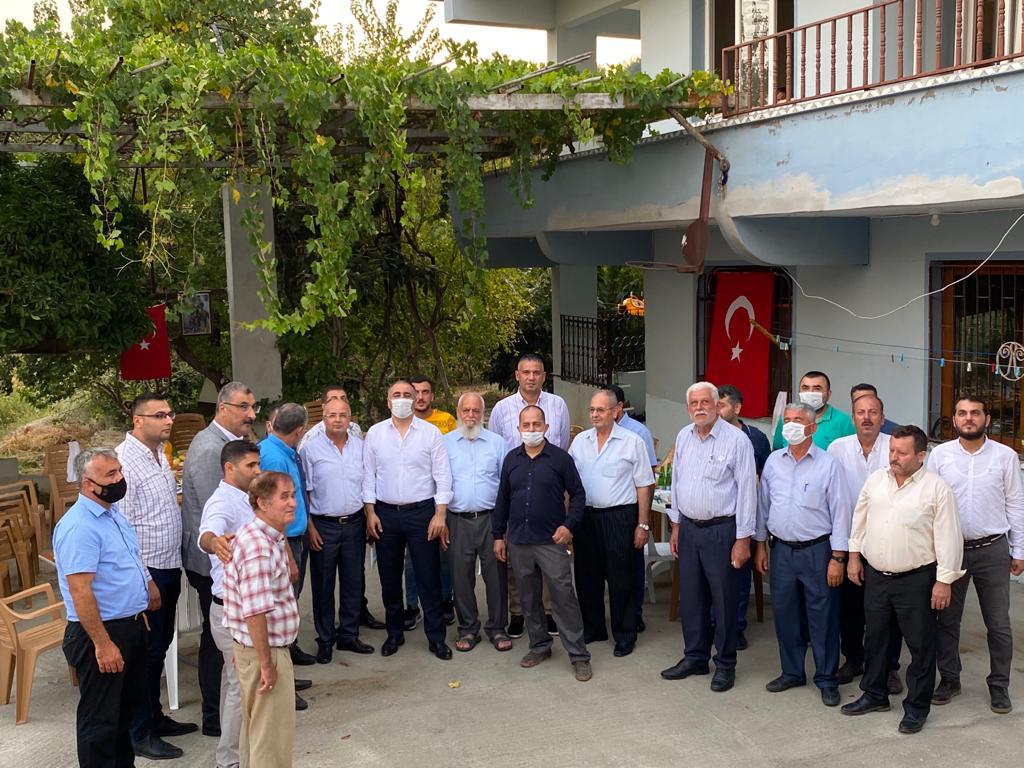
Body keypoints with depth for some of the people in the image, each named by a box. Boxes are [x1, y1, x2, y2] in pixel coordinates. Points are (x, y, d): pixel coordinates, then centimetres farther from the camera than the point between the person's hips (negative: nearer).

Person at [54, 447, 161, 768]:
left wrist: (149, 586, 18)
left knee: (128, 705, 23)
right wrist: (103, 644, -25)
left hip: (132, 626, 10)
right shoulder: (78, 527, -23)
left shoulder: (113, 511, 7)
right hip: (101, 632, -10)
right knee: (100, 720, 3)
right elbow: (80, 591, -26)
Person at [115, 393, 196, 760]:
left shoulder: (160, 454, 10)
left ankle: (155, 717, 32)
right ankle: (140, 733, 16)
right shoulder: (126, 460, -19)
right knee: (147, 651, 2)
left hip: (169, 567, 9)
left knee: (161, 645, 18)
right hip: (146, 571, -9)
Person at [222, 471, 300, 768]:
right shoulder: (259, 547, -26)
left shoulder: (272, 537, 5)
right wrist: (266, 664, -25)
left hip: (254, 646, 10)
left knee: (255, 726, 22)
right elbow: (255, 612, -29)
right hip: (263, 650, -10)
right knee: (274, 734, 0)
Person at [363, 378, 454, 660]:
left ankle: (436, 637, 12)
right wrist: (370, 511, -1)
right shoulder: (375, 433, 4)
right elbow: (368, 474, 6)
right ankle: (394, 633, 26)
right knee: (389, 578, 11)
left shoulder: (431, 432, -1)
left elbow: (442, 475, -2)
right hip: (386, 513, 2)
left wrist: (440, 514, -8)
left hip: (422, 512, -2)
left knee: (429, 578, 1)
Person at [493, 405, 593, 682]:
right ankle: (539, 646, 28)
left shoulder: (560, 458, -2)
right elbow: (502, 499, 14)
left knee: (564, 596, -6)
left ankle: (579, 655, 0)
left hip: (551, 541, -4)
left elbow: (578, 494, 1)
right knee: (529, 597, 12)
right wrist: (498, 535, 12)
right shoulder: (511, 459, 8)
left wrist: (569, 525, -11)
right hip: (518, 542, 4)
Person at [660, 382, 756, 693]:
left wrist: (743, 539, -13)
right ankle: (695, 657, 27)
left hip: (721, 530, -6)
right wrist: (676, 525, 15)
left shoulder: (736, 440, -11)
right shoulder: (683, 437, 8)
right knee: (690, 596, 13)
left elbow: (747, 490, -12)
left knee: (723, 599, 3)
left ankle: (725, 664, 16)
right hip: (689, 528, 6)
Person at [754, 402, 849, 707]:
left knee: (822, 617, 2)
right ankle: (792, 672, 27)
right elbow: (763, 504, 13)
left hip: (817, 550, -4)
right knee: (785, 614, 12)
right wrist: (760, 545, 12)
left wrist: (838, 558, -10)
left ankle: (826, 680, 15)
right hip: (782, 549, 4)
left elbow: (839, 512, -7)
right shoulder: (773, 461, 6)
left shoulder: (828, 464, -7)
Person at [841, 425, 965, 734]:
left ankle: (917, 707, 19)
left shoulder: (937, 488, -12)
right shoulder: (876, 480, 4)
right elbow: (860, 519, 14)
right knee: (875, 637, 16)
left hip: (916, 579, -5)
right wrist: (854, 555, 12)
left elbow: (948, 538, -11)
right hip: (875, 575, 5)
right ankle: (874, 695, 32)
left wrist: (944, 581, -13)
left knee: (920, 644, 5)